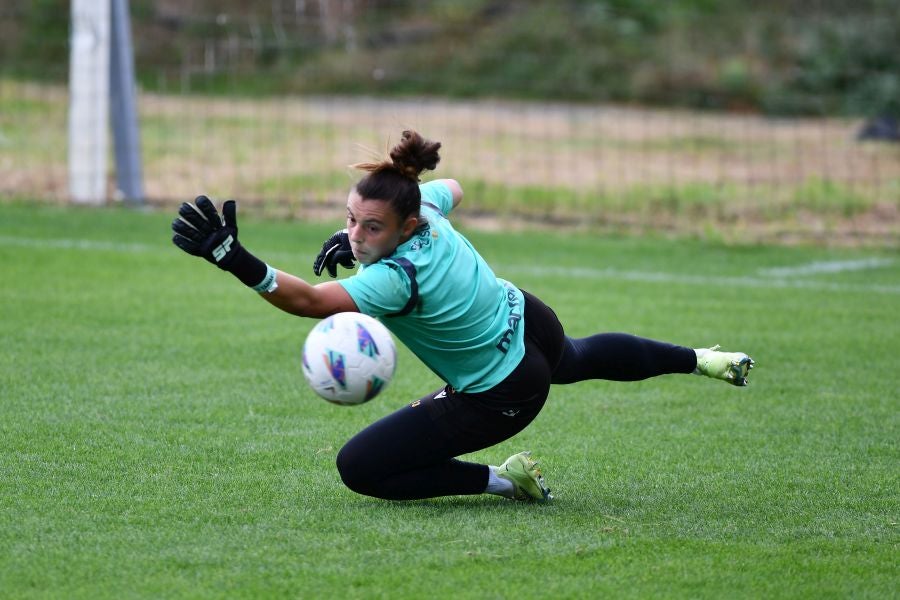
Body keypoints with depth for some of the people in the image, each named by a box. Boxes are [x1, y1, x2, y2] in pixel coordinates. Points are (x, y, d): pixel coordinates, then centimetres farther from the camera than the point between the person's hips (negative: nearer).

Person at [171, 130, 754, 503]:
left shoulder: (398, 276, -40)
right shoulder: (425, 201, -17)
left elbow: (310, 301, -53)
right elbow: (454, 187, 10)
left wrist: (238, 261, -67)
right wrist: (359, 237, 2)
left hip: (501, 398, -9)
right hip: (527, 320, 9)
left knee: (359, 467, -7)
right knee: (578, 358, 44)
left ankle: (502, 481, 3)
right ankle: (701, 359, 61)